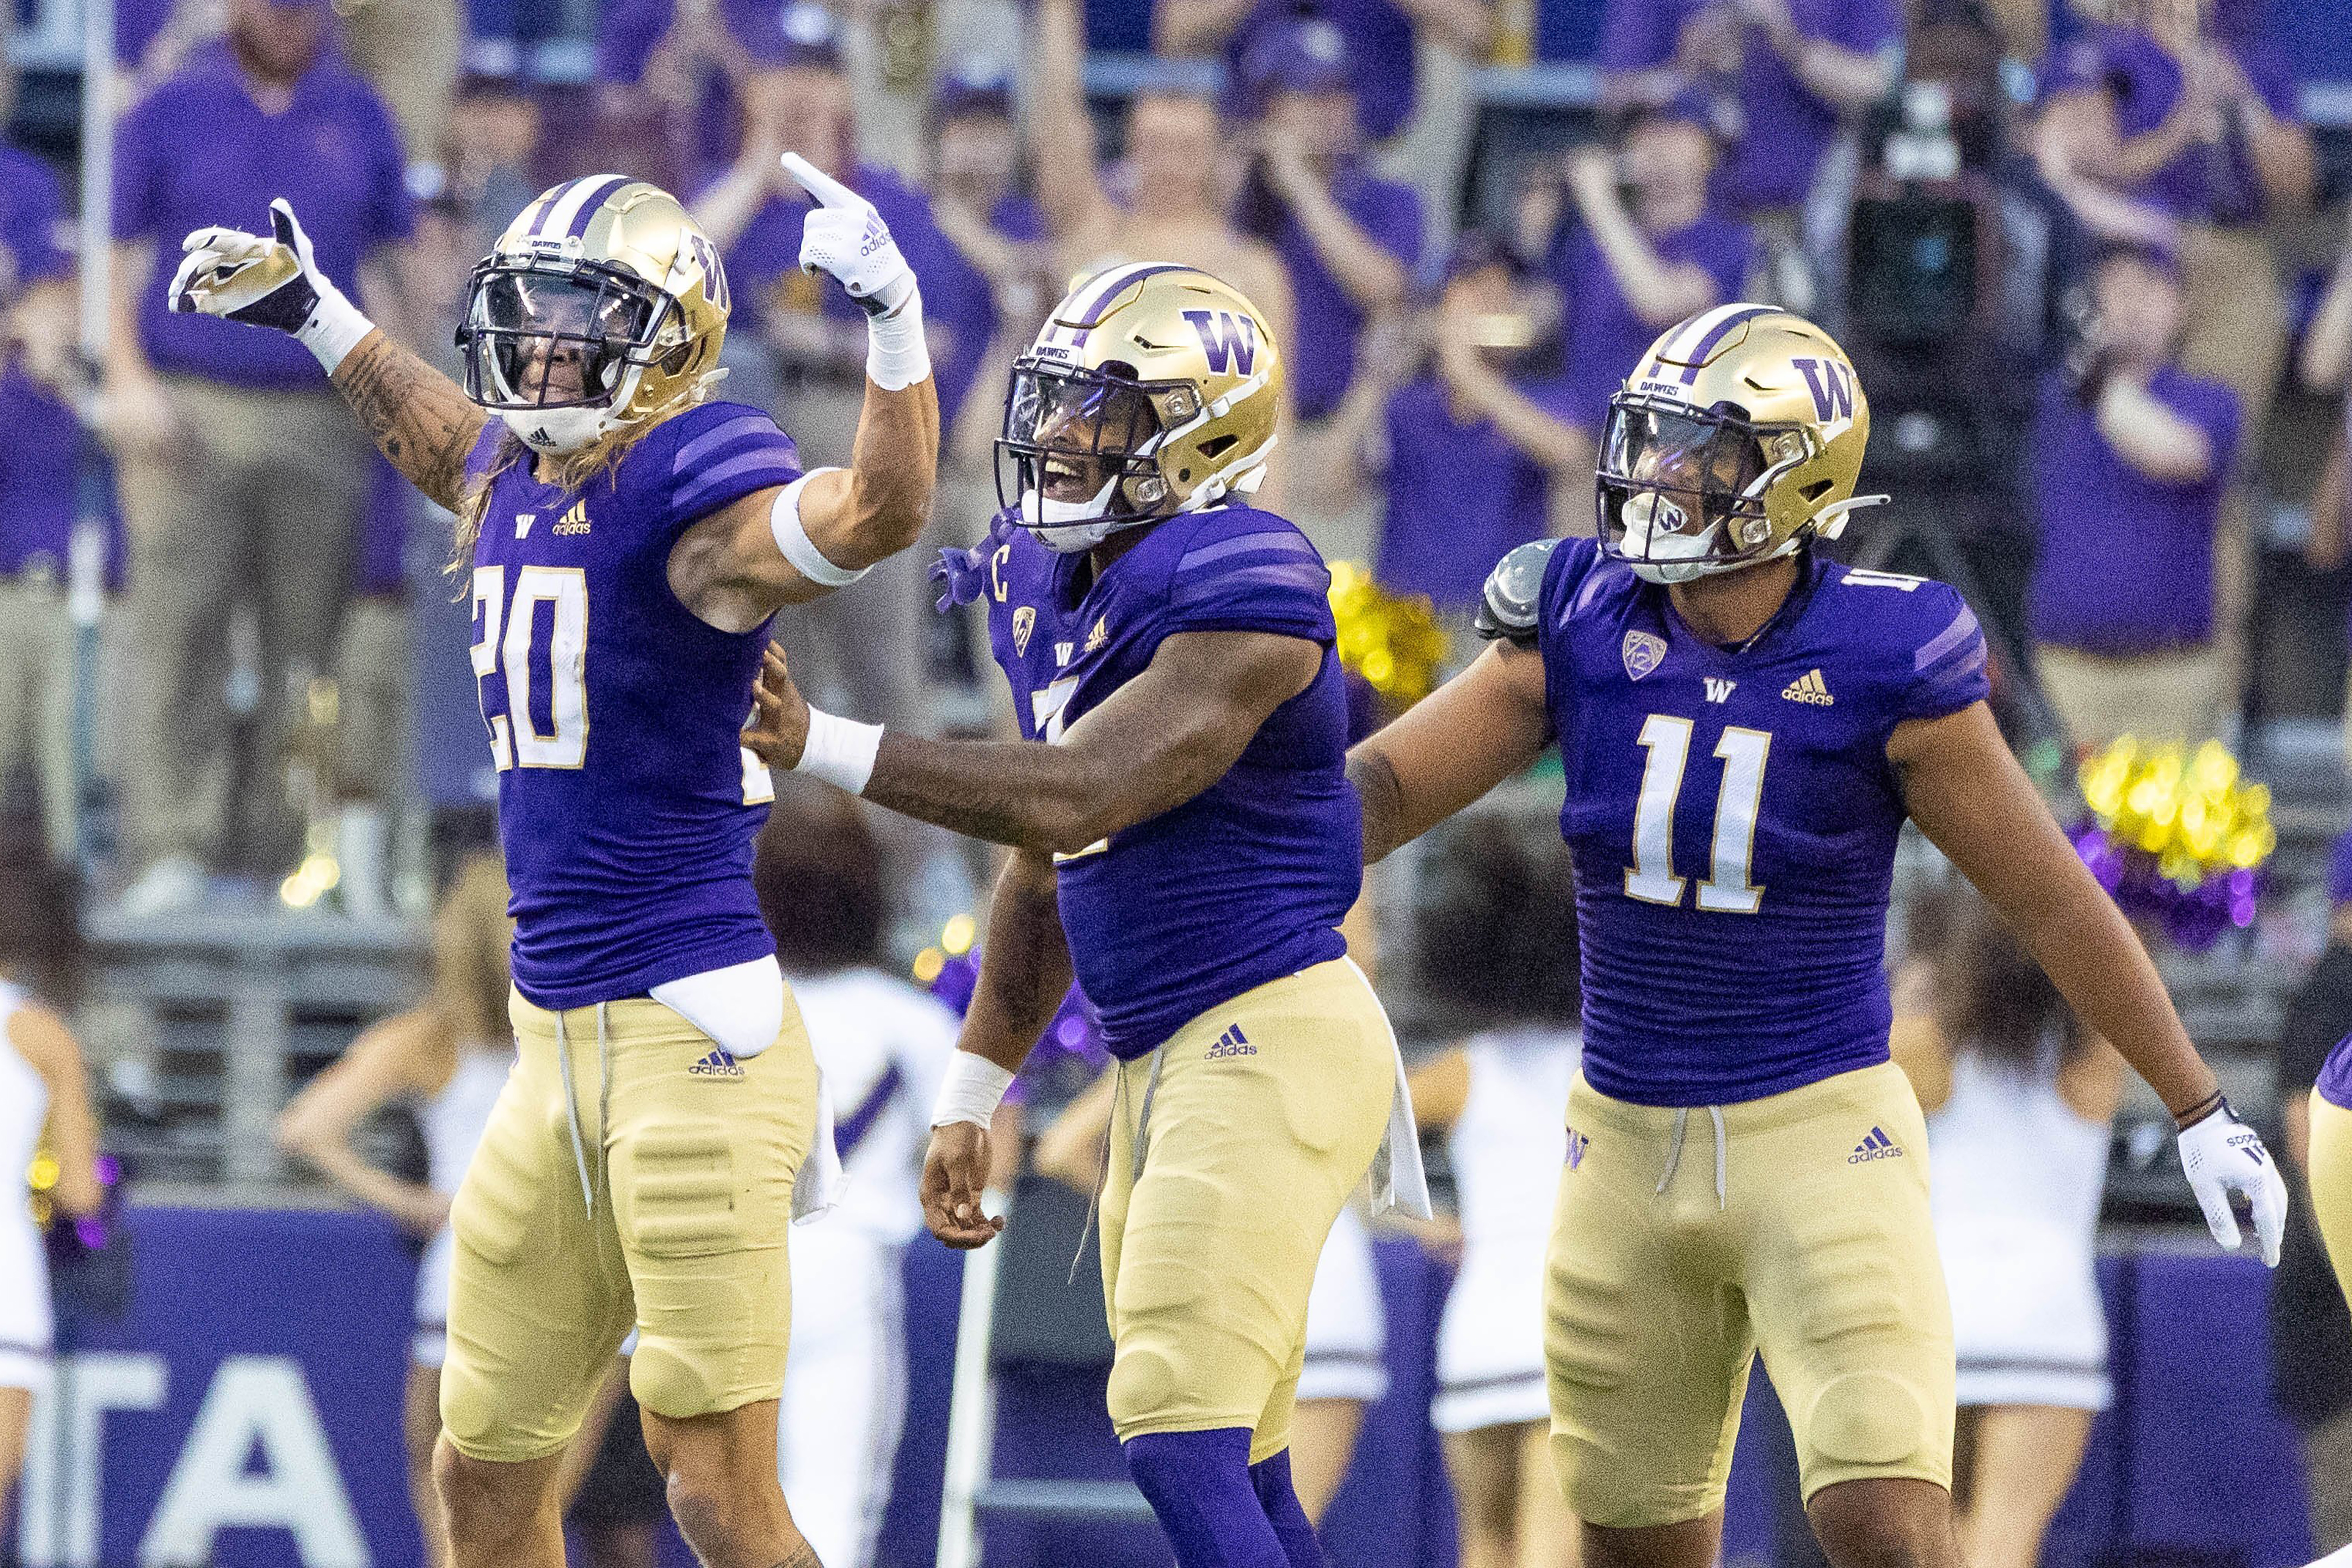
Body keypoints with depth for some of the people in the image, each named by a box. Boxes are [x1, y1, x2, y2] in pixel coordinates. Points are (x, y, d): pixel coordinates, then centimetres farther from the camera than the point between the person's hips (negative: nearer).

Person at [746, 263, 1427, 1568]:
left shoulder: (1240, 592, -17)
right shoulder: (1045, 588, 12)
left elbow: (1079, 799, -25)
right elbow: (1048, 879, 21)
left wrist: (823, 750, -26)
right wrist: (970, 1097, 21)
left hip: (1274, 1037, -10)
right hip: (1160, 1063, 10)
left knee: (1178, 1437, -17)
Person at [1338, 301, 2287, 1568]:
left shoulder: (1879, 666, -13)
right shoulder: (1585, 629, -4)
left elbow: (2050, 898, -5)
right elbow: (1380, 792, -3)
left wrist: (2200, 1115, 1)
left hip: (1821, 1138, -4)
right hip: (1631, 1142, 4)